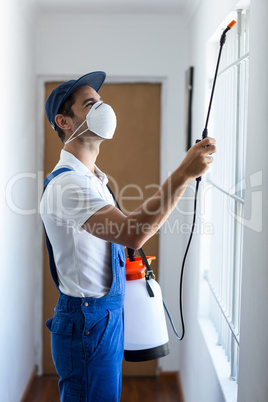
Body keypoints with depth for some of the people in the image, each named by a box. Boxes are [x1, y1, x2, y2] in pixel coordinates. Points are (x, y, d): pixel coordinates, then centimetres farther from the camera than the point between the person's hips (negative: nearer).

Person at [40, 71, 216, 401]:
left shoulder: (92, 178, 14)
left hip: (108, 315, 10)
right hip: (87, 322, -10)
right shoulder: (66, 182, -22)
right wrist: (183, 174, -35)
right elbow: (131, 234, -36)